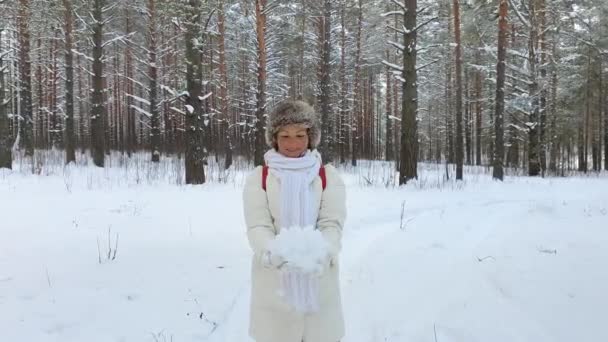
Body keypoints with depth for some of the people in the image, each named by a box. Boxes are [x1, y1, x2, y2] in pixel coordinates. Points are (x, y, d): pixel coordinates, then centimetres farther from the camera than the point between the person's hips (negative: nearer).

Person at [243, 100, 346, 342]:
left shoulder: (329, 176, 2)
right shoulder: (258, 178, 1)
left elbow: (332, 224, -7)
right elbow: (258, 227, -8)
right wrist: (274, 253, -29)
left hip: (318, 283, 0)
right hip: (274, 283, 0)